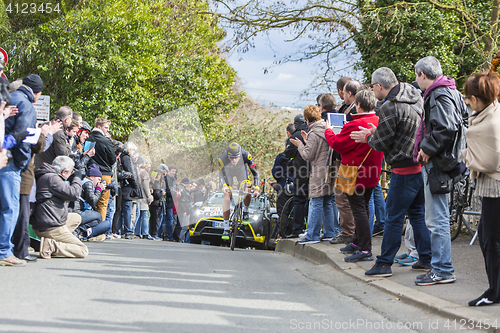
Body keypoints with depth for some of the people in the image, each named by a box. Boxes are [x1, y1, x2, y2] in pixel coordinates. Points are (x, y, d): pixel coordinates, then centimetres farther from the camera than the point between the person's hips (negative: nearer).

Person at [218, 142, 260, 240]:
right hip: (228, 172, -1)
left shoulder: (246, 155, -38)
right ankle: (226, 229, -9)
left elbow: (255, 172, -31)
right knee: (227, 197, -14)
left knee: (247, 190, -21)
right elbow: (221, 175, -28)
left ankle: (245, 211, 12)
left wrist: (256, 188, -41)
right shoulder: (222, 159, -38)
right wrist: (224, 185, -48)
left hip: (241, 171, 1)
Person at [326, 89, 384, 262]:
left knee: (358, 210, -5)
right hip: (372, 174, 8)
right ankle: (357, 243, 32)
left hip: (355, 174, -8)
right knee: (363, 208, 19)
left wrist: (329, 132, 5)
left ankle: (365, 250, -7)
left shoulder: (356, 125, -23)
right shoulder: (379, 123, 3)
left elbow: (337, 144, -16)